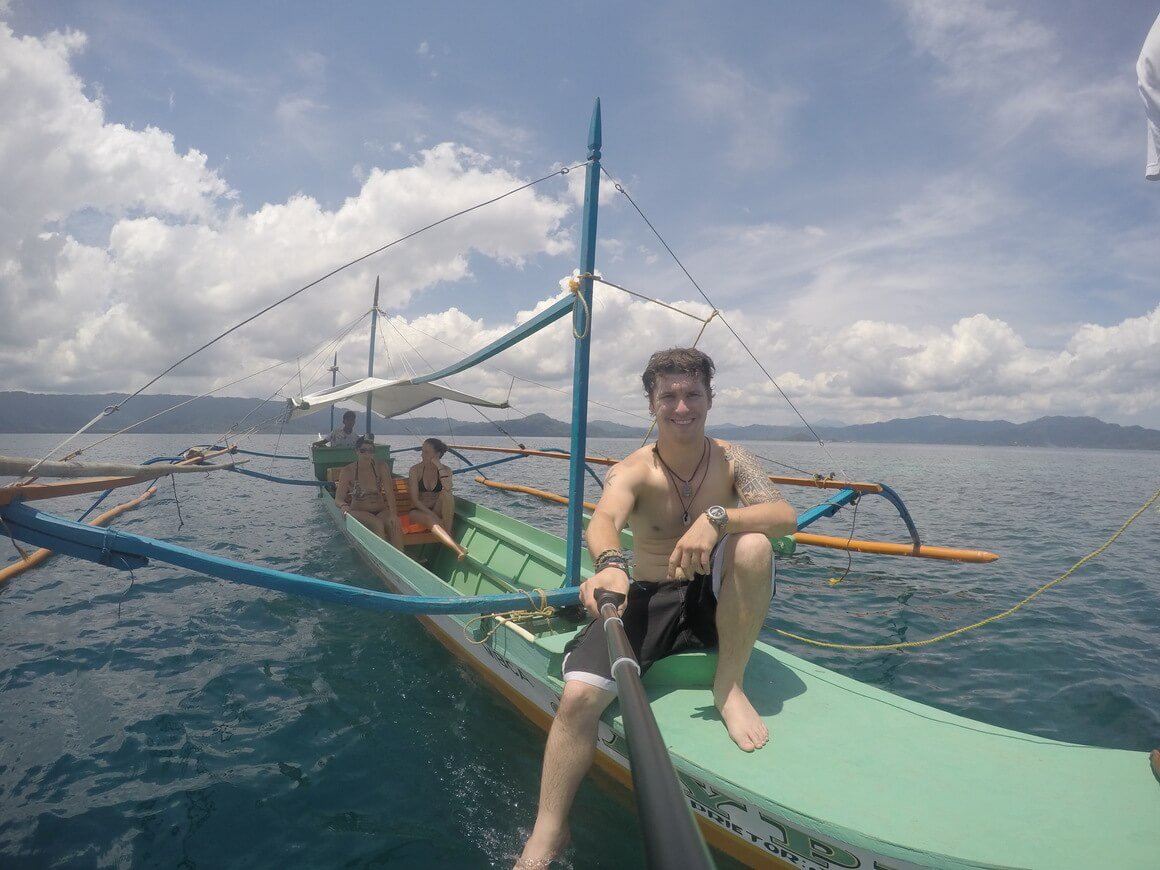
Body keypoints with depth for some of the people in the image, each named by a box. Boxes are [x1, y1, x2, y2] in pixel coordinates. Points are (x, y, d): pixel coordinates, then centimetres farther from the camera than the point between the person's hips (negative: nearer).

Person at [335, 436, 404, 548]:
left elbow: (389, 492, -9)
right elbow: (338, 498, -6)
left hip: (381, 510, 2)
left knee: (394, 523, -30)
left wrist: (393, 513, -24)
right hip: (359, 512, -2)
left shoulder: (381, 466, 1)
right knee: (378, 524, -32)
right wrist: (343, 506, -31)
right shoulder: (347, 471, -4)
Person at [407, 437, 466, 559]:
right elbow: (415, 500, -14)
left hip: (436, 510, 2)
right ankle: (458, 548, -49)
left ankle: (448, 532, -28)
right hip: (418, 511, -2)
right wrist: (432, 514, -26)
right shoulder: (415, 470, -8)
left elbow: (448, 489, -25)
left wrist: (439, 467, -22)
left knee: (446, 494, -29)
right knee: (431, 520, -37)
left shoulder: (446, 470, -2)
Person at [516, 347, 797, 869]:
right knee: (578, 697, -23)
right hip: (649, 600, -1)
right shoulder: (633, 471, -11)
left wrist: (716, 518, -39)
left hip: (713, 600, 1)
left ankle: (729, 685, -11)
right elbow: (604, 520, -33)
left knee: (753, 545, -30)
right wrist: (611, 565, -57)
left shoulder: (730, 459, -5)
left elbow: (786, 516, -21)